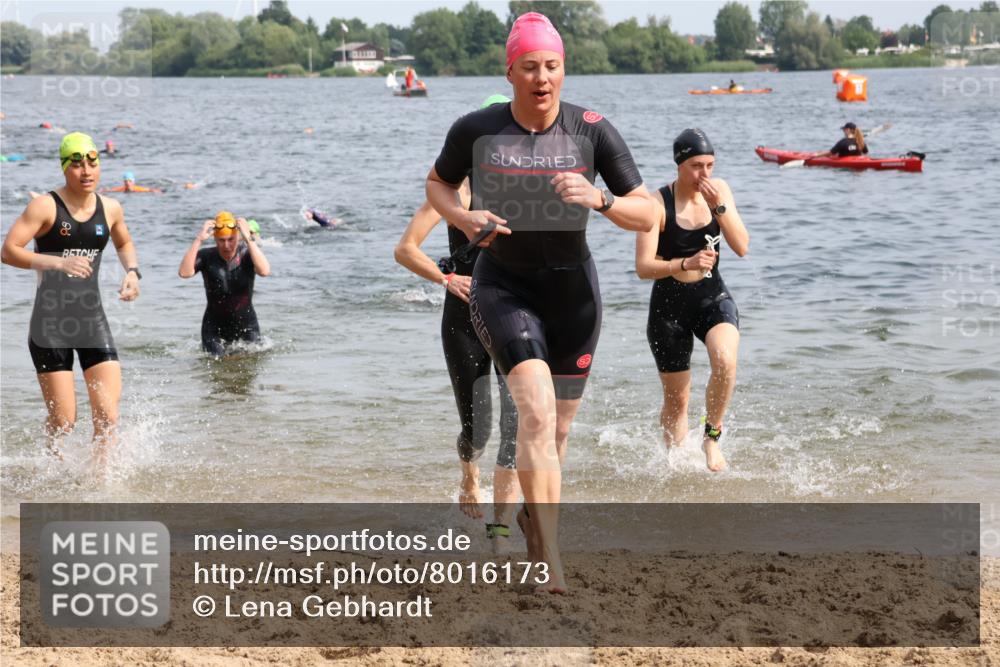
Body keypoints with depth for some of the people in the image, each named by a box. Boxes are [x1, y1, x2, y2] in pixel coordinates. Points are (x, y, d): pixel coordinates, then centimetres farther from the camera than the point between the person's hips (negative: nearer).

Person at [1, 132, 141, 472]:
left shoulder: (110, 209, 7)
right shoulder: (44, 207, -9)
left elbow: (124, 243, 28)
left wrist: (132, 271, 8)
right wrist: (56, 262, -28)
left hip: (92, 319, 4)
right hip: (51, 322, -4)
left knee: (108, 416, -8)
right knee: (63, 420, -3)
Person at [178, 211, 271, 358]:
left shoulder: (247, 254, -9)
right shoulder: (206, 256, -8)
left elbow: (264, 271, -30)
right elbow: (184, 272, -26)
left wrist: (249, 239, -33)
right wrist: (199, 240, -28)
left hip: (246, 327, 0)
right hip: (214, 328, 0)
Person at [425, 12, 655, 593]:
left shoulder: (592, 131, -9)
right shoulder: (476, 130, -9)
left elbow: (648, 216, -7)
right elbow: (437, 184, 11)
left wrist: (599, 200, -27)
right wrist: (462, 217, -10)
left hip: (573, 288, 2)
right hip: (503, 287, -2)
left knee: (559, 426, 14)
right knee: (537, 409, -23)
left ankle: (534, 514, 45)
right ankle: (551, 560, -26)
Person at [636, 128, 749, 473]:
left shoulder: (719, 190, -2)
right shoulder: (658, 203, -14)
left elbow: (742, 247, -6)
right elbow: (643, 267, -18)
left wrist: (719, 207, -18)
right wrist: (686, 263, -33)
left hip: (713, 296, 2)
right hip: (669, 304, -2)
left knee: (725, 360, -29)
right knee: (676, 399, 6)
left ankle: (712, 437, -8)